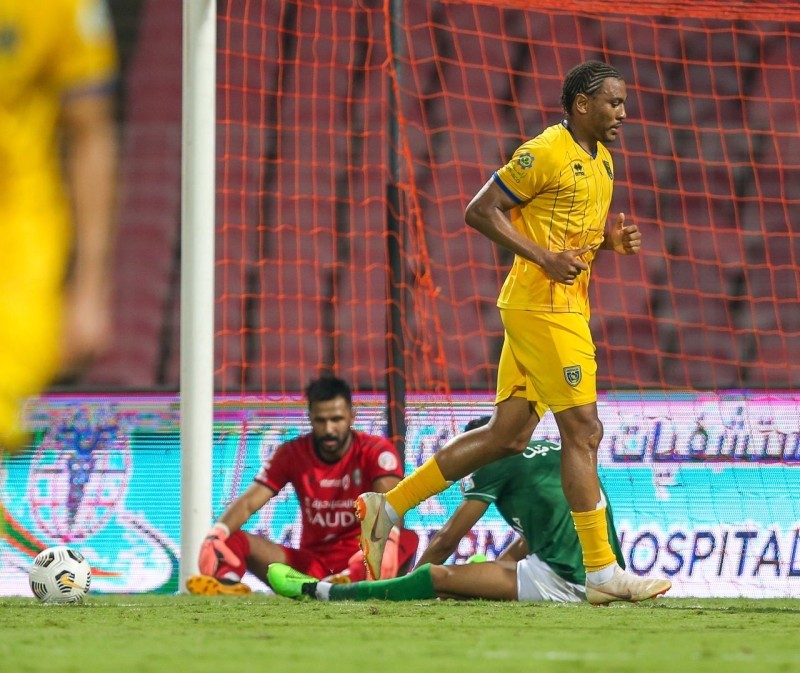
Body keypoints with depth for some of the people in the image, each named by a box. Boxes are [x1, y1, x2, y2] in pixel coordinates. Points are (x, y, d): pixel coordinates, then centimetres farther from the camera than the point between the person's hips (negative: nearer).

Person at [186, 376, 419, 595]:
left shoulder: (376, 451, -6)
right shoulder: (292, 454, 2)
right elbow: (248, 502, -8)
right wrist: (216, 535, -31)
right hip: (312, 562, 3)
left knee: (407, 540, -35)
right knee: (235, 540, -18)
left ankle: (349, 582, -64)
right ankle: (228, 580, -53)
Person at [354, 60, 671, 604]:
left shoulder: (600, 160, 17)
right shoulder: (546, 153, -12)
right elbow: (480, 211, -13)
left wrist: (611, 240, 6)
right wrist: (544, 258, -19)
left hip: (564, 309, 10)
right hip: (542, 307, -10)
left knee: (508, 436, 8)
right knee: (583, 431, -9)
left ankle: (388, 506, 14)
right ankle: (601, 571, -7)